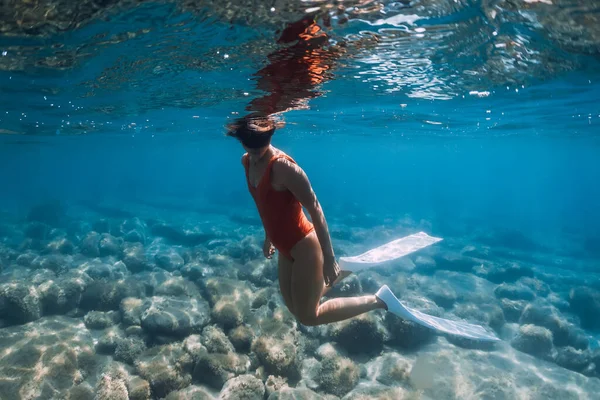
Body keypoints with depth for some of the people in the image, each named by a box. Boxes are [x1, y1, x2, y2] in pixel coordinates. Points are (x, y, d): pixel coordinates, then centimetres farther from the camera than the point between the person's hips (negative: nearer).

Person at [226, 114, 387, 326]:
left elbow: (315, 209, -23)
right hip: (285, 248, 8)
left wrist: (329, 259, -21)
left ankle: (377, 300, 15)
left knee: (308, 317, 2)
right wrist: (268, 236, 23)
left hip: (305, 246, -8)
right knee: (295, 308, 20)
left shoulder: (283, 165, -25)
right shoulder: (246, 161, 1)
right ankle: (346, 271, 33)